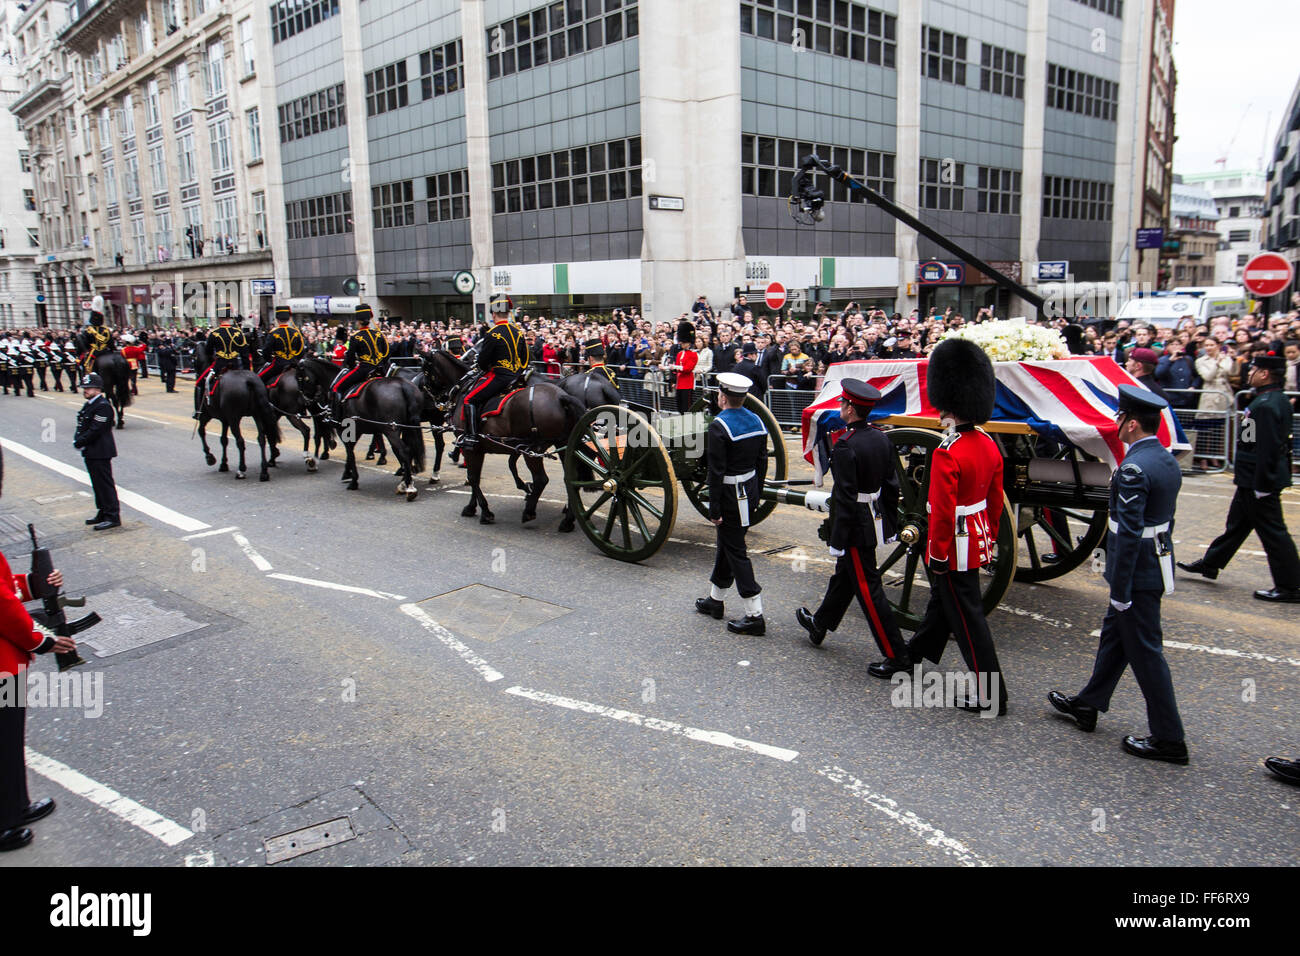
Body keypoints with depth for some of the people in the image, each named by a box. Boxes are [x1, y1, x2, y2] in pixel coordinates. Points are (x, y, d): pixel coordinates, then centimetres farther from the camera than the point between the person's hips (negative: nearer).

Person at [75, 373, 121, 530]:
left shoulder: (103, 406, -17)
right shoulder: (89, 405, 15)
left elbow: (95, 430, -21)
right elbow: (81, 426, 16)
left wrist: (79, 442, -13)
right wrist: (77, 440, -2)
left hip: (100, 453, -10)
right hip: (91, 452, 10)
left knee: (105, 484, -6)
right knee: (97, 484, 17)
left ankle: (113, 517, -2)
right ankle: (103, 513, 27)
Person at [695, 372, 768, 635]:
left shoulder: (719, 426, -18)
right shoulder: (756, 421, 5)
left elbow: (716, 471, -20)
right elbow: (762, 461, 11)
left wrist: (714, 509, -16)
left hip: (730, 495, -8)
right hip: (750, 492, 8)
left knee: (736, 551, -2)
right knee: (726, 545, 20)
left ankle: (755, 616, -2)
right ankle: (715, 600, 34)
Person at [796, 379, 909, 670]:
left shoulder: (845, 447, -23)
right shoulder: (881, 438, 3)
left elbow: (845, 499, -23)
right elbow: (891, 486, 9)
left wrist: (837, 541, -16)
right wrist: (891, 526, 18)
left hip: (856, 527, -9)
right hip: (877, 521, 9)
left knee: (868, 588, -1)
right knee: (844, 575, 23)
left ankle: (897, 656, 4)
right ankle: (820, 625, 43)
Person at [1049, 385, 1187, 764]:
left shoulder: (1134, 469, -24)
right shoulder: (1167, 461, 7)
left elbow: (1129, 534, -25)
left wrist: (1120, 590, -20)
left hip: (1138, 575, -10)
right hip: (1158, 565, 10)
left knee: (1145, 652, 1)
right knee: (1114, 633, 20)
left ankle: (1169, 739, 11)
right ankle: (1088, 705, 35)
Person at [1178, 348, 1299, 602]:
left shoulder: (1266, 406, -22)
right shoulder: (1278, 401, 11)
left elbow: (1268, 450, -26)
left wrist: (1261, 486, -22)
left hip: (1260, 482, -11)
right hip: (1253, 480, 11)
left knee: (1273, 533, -3)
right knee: (1237, 523, 20)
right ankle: (1210, 564, 33)